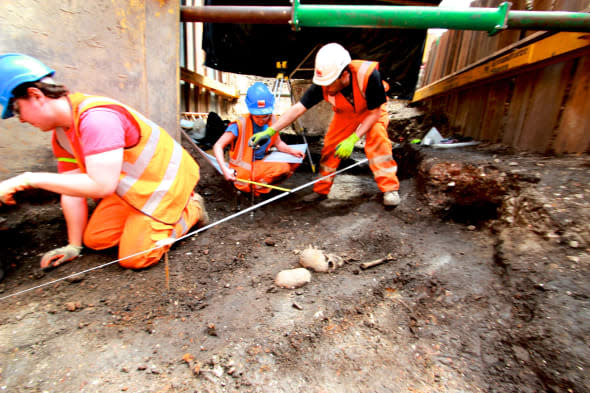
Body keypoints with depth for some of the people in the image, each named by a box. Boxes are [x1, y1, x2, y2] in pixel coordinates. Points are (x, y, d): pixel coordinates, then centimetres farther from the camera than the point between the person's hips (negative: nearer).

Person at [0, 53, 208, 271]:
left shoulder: (96, 117, -28)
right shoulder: (61, 132, 5)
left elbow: (102, 185, -35)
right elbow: (72, 188, 6)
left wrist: (30, 179, -25)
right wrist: (73, 245, 8)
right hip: (132, 186, 9)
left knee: (134, 258, -7)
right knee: (95, 239, 13)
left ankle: (191, 209, 9)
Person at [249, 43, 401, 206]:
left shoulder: (368, 75, -38)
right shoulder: (323, 84, -31)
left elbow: (374, 113, -28)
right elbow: (298, 108, -30)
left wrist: (353, 139, -36)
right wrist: (270, 131, -39)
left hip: (371, 111, -2)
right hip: (345, 114, 3)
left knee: (377, 139, -26)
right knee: (330, 146, -6)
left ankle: (390, 188, -12)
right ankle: (321, 190, 10)